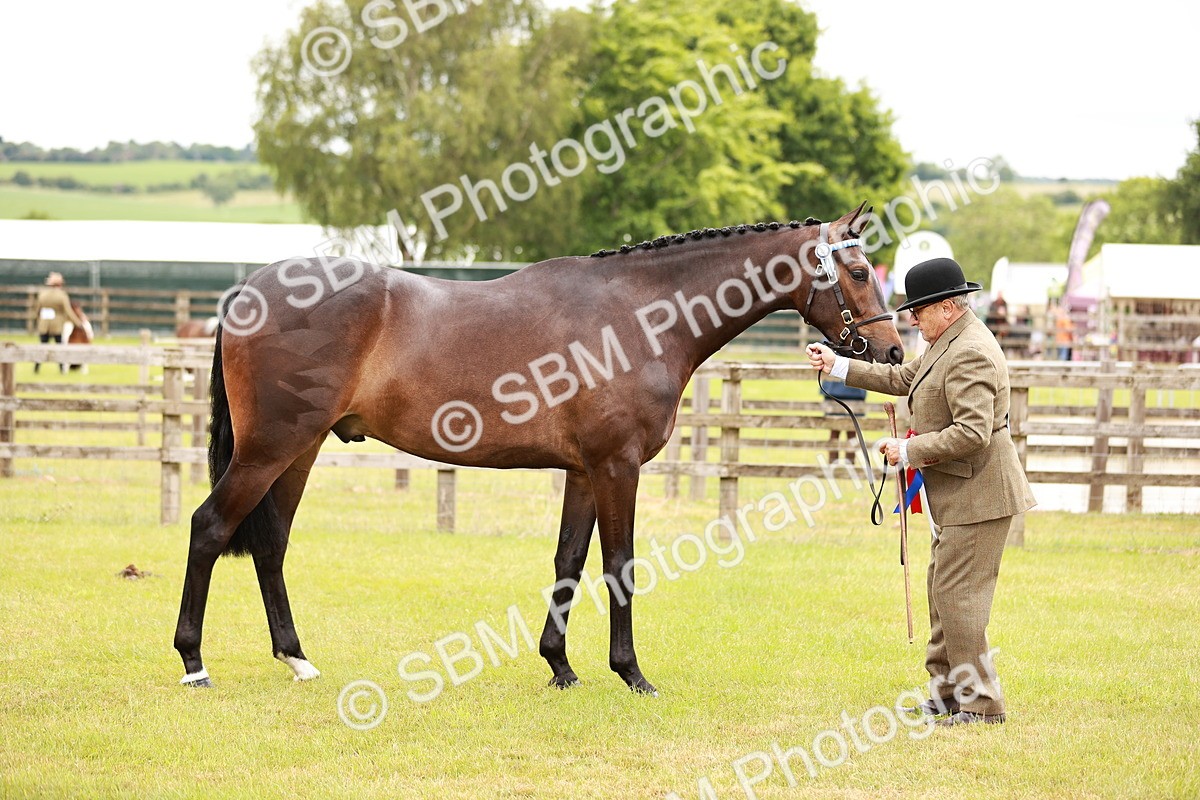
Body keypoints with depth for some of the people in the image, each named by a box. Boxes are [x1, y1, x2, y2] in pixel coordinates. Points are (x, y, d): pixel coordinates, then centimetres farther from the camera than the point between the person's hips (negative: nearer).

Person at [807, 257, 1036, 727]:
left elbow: (971, 434, -28)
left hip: (977, 494, -11)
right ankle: (946, 692, 25)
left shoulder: (970, 353, -22)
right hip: (955, 495, 11)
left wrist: (909, 451, -20)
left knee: (957, 596, -8)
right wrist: (837, 367, 21)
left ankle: (982, 703, -2)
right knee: (942, 592, 17)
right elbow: (904, 378, 24)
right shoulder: (948, 342, 12)